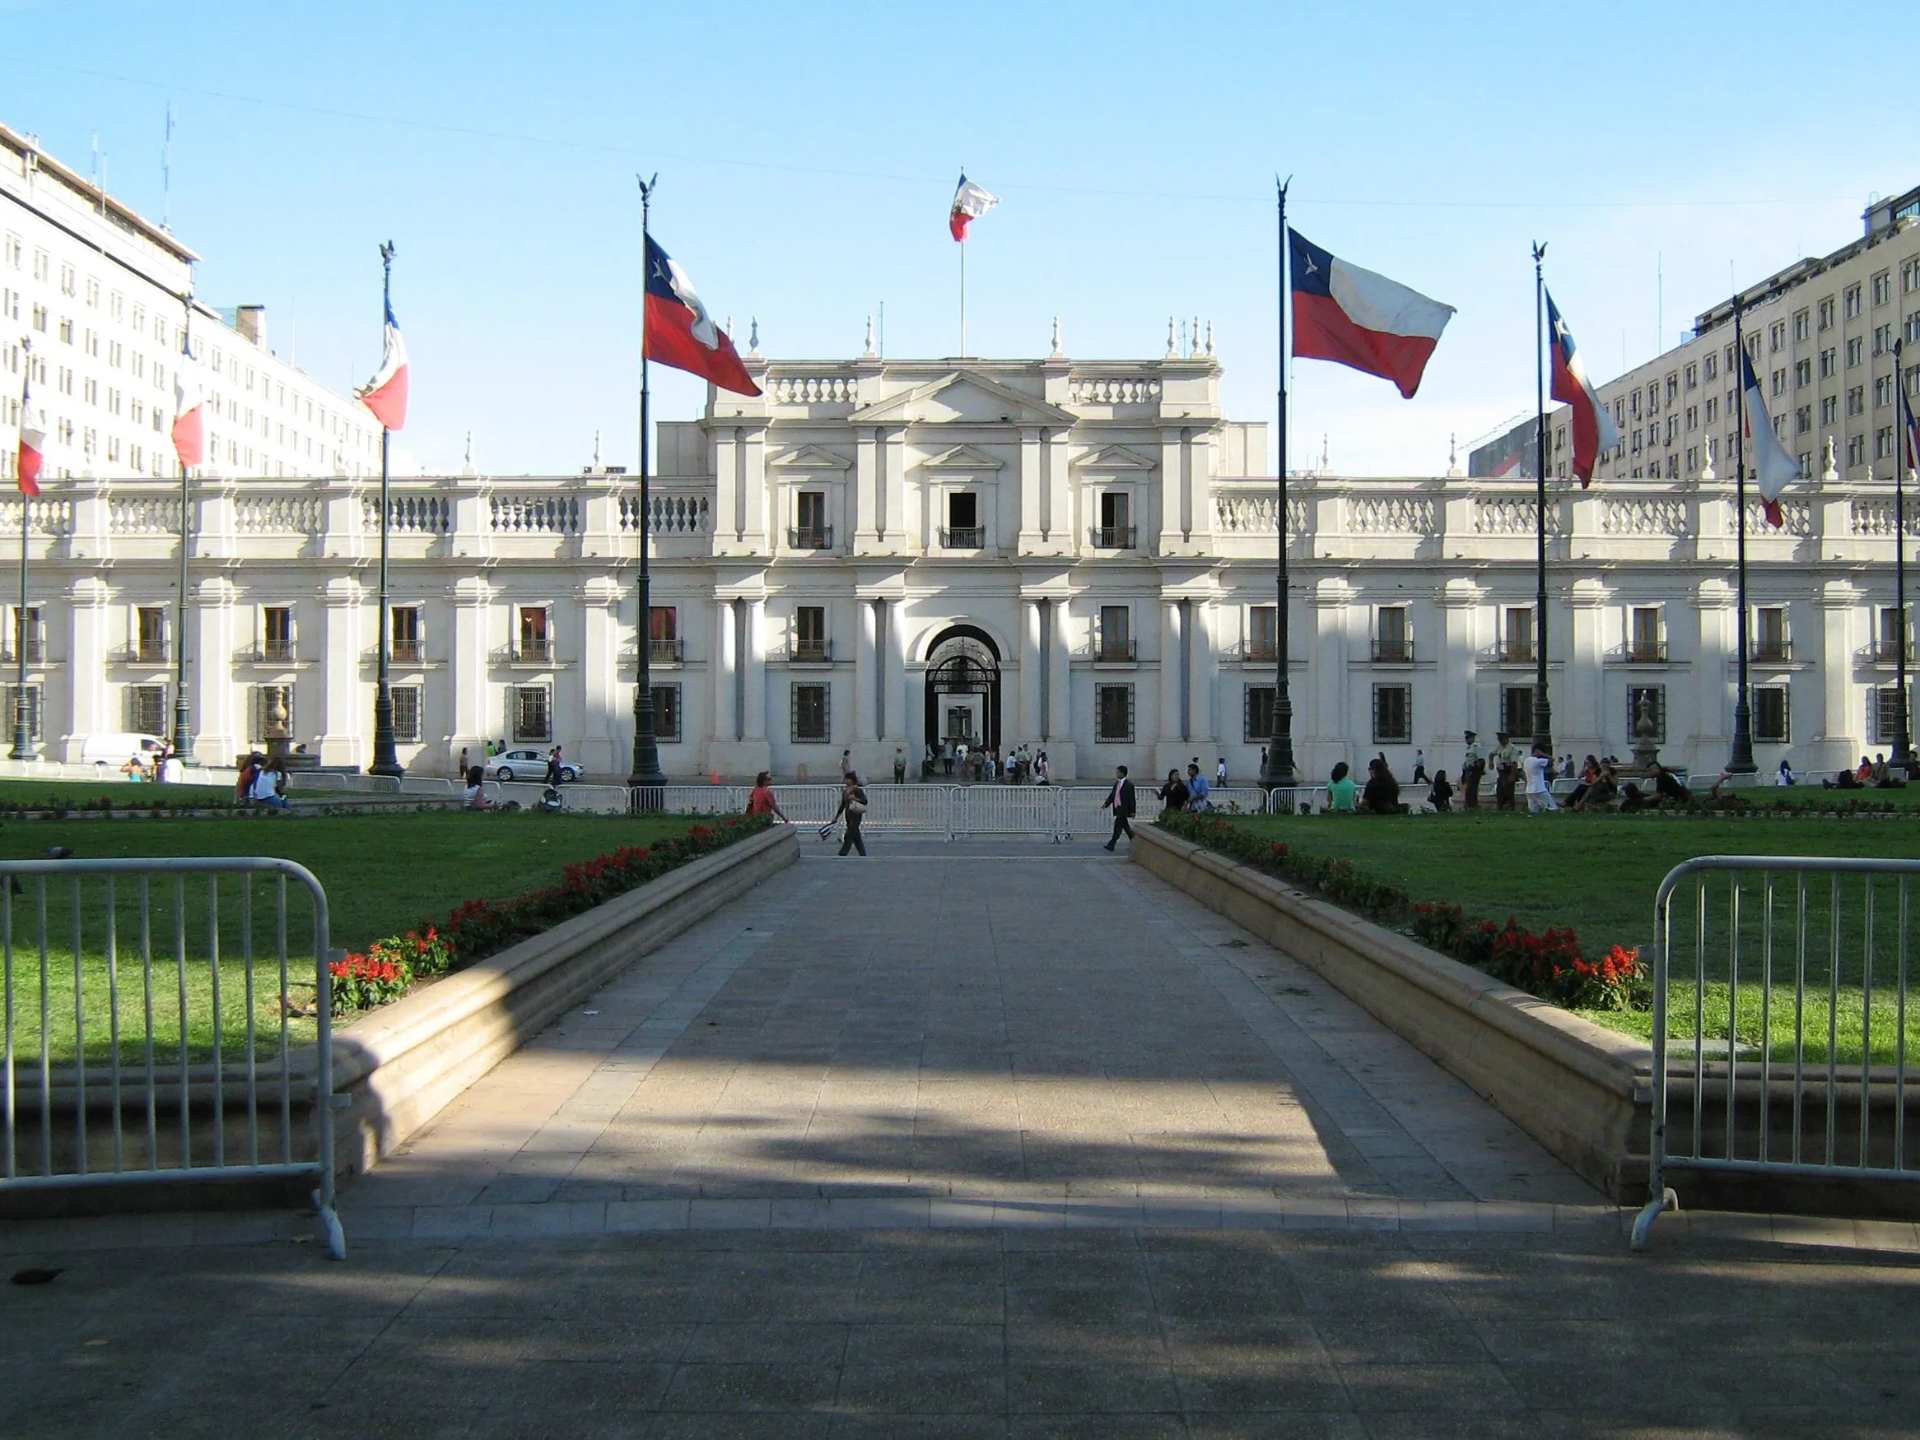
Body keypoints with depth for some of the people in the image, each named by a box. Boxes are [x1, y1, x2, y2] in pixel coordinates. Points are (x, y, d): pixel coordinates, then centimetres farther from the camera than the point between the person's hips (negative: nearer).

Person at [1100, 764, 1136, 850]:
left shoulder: (1128, 785, -13)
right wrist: (1106, 804, 4)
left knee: (1118, 825, -8)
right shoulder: (1116, 783, 11)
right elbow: (1112, 795, 15)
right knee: (1124, 825, 16)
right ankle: (1133, 839, 28)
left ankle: (1112, 844, -5)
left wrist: (1132, 812, -13)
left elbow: (1131, 798, -12)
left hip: (1123, 809, -8)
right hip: (1117, 808, 8)